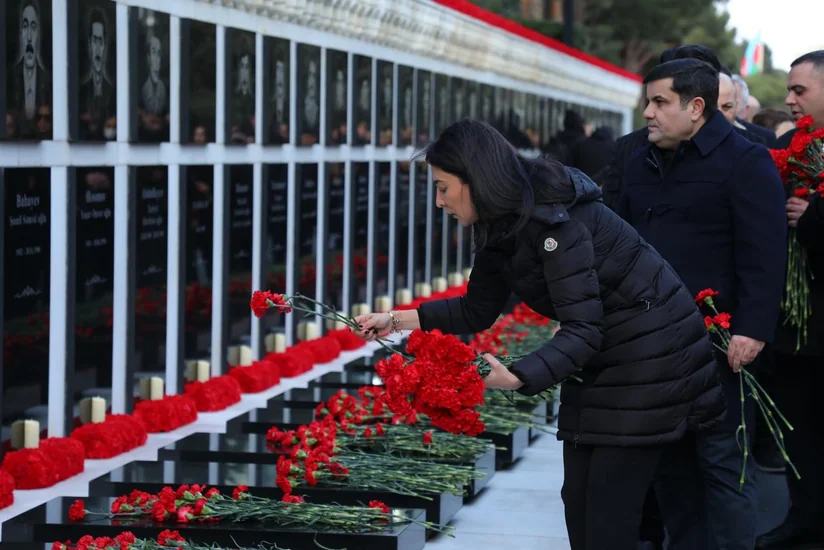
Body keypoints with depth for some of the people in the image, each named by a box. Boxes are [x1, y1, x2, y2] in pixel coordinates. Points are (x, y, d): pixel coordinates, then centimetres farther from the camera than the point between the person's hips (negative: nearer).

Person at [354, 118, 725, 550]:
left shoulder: (555, 221, -27)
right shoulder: (500, 227, 1)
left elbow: (582, 331, -31)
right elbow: (478, 311, 12)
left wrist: (516, 378, -44)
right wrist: (400, 319, 3)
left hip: (651, 358, -9)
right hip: (600, 367, 9)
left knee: (609, 513, -9)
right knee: (578, 502, 8)